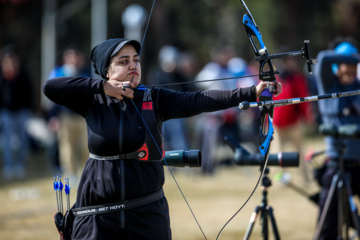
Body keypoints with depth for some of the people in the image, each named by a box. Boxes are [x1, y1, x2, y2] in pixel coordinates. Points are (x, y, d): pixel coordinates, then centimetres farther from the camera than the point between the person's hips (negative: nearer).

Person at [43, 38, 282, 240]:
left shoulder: (154, 99, 1)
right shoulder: (94, 101, 2)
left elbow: (198, 101, -11)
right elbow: (50, 87, -8)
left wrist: (251, 92, -24)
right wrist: (101, 86, -11)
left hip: (148, 212, 1)